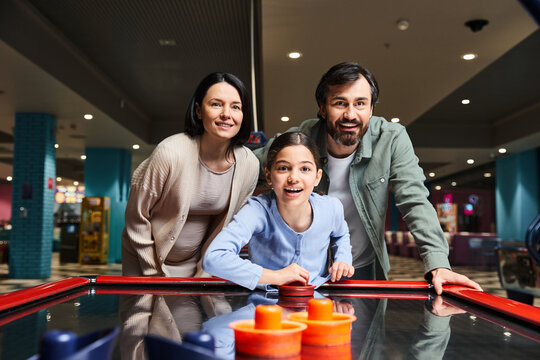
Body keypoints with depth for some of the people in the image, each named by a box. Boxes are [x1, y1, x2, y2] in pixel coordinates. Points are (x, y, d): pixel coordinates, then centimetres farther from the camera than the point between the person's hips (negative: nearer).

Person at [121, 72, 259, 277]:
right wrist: (154, 274, -8)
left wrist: (203, 274, 2)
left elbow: (230, 224, 1)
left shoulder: (249, 165, -13)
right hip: (146, 261, -2)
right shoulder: (171, 152, -25)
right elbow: (136, 217, -15)